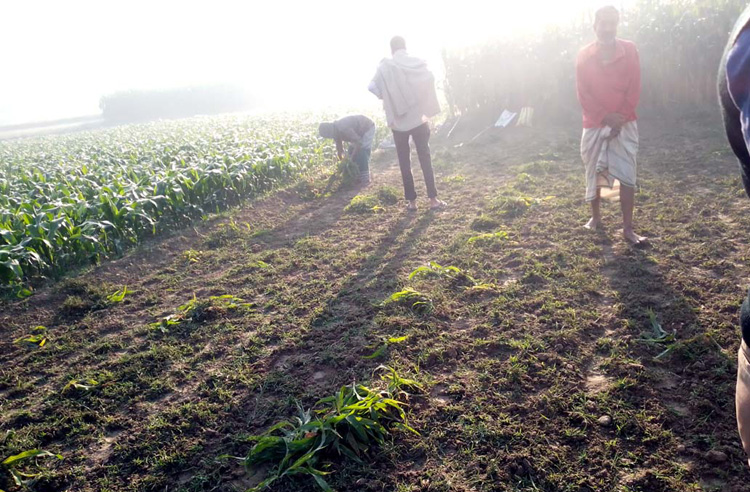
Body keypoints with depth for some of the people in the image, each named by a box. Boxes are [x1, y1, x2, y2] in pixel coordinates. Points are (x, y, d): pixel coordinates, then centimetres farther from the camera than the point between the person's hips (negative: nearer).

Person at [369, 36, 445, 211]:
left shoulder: (385, 66, -3)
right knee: (425, 158, 7)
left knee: (404, 162, 7)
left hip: (398, 121, -1)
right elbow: (430, 79, -11)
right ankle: (433, 199, 6)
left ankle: (412, 201, 9)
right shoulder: (418, 63, 0)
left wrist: (387, 97, 6)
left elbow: (372, 87, -11)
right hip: (419, 118, 1)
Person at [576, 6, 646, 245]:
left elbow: (634, 89, -1)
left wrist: (620, 118, -12)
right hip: (594, 125, 1)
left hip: (624, 124, -1)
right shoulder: (584, 56, 1)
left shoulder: (629, 50, 1)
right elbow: (583, 94, -4)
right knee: (593, 173, 10)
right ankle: (595, 217, 28)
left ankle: (628, 228, -3)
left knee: (627, 175, -6)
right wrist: (606, 117, -14)